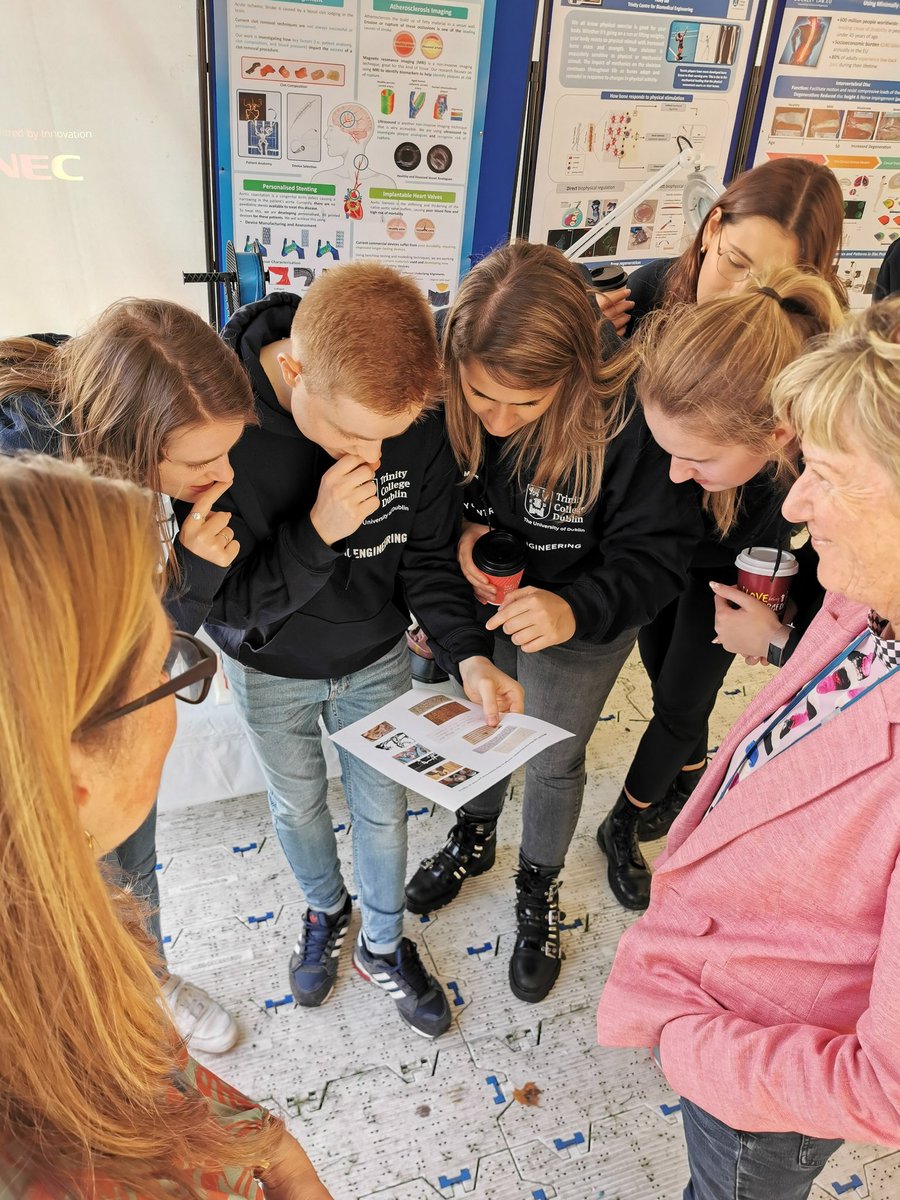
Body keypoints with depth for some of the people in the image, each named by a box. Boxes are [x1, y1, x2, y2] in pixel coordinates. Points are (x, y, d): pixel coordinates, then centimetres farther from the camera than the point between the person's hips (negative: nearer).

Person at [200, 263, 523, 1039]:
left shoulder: (416, 418, -25)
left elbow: (428, 555, -12)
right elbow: (203, 595, -27)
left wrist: (469, 654, -27)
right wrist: (315, 533, -41)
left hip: (376, 656, 2)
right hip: (270, 666, -1)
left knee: (382, 809, 18)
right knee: (299, 805, 23)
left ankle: (384, 945, 47)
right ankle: (325, 911, 55)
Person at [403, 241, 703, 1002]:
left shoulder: (628, 416, -35)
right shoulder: (441, 382, -25)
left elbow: (655, 554, -26)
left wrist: (574, 612, -43)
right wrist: (461, 530, -26)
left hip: (582, 619, -3)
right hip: (484, 601, 3)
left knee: (554, 761, 18)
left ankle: (540, 891, 49)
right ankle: (473, 841, 58)